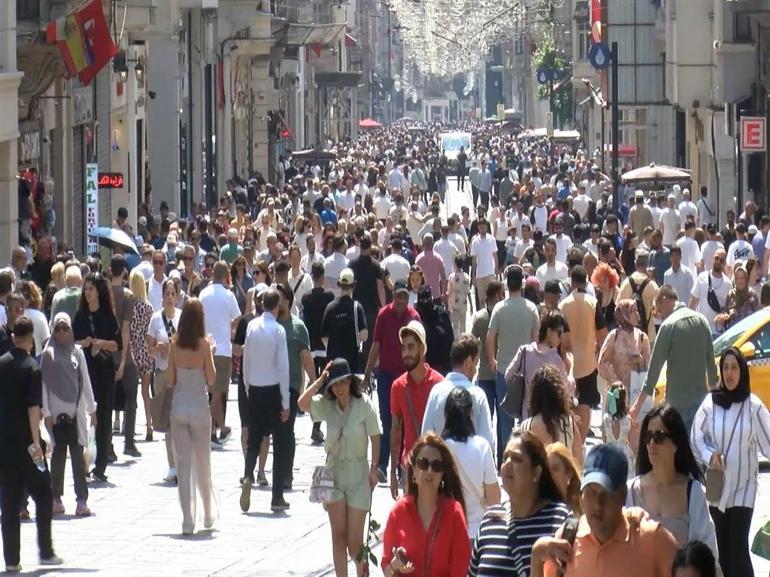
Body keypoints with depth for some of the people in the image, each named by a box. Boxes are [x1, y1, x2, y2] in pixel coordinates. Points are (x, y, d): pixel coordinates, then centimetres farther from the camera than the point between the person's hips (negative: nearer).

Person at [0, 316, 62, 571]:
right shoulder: (31, 368, -10)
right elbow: (33, 408, -17)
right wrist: (36, 442, -18)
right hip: (25, 442, -5)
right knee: (43, 496, 9)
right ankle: (45, 552, 8)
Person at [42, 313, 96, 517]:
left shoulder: (77, 352, 6)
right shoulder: (48, 354, 0)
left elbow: (85, 382, 11)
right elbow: (43, 384, -1)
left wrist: (92, 409, 11)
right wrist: (46, 412, -6)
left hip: (75, 412, 1)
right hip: (56, 412, -1)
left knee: (78, 454, -1)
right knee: (58, 454, 3)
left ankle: (81, 500, -3)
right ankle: (56, 499, 11)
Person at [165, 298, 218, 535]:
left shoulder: (175, 344, -5)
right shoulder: (203, 345, -10)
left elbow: (170, 381, -1)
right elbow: (211, 380, -4)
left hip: (179, 407, 1)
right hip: (200, 407, -1)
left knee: (183, 465, 3)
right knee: (202, 463, 15)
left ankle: (188, 520, -2)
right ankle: (209, 513, 29)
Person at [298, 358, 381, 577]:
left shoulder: (364, 404, -9)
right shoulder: (326, 405, 0)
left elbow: (375, 438, -5)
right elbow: (302, 403, -17)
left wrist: (374, 468, -9)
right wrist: (321, 380, -14)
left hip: (358, 474, -3)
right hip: (334, 473, 3)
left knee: (355, 540, -3)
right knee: (339, 536, 4)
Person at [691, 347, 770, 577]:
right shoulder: (711, 403, -1)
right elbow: (696, 436, 6)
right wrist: (709, 456, -11)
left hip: (743, 488, -3)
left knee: (738, 548, -8)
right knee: (722, 545, 7)